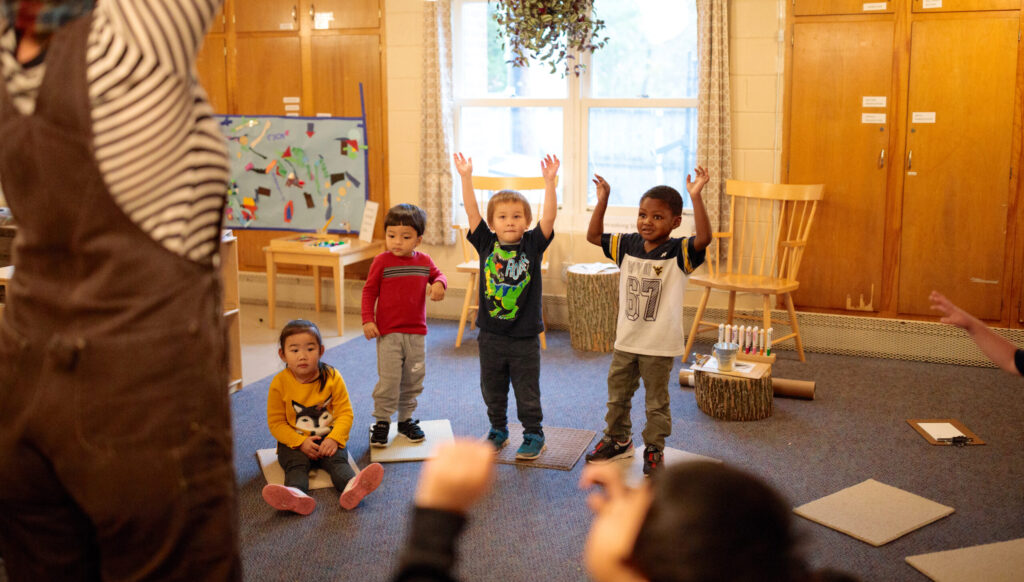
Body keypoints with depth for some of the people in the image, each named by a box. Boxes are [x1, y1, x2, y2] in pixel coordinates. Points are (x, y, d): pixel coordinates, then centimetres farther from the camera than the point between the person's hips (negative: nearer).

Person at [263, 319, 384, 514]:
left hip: (328, 439, 1)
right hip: (295, 442, 0)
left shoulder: (332, 377, -4)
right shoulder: (279, 383, -6)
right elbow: (276, 422, -3)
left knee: (338, 460, -28)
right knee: (295, 464, -29)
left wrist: (334, 439, -21)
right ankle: (296, 495, -61)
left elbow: (345, 412, -4)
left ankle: (351, 487, -58)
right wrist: (300, 443, -17)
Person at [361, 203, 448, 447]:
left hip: (416, 333, 4)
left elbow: (438, 275, 19)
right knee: (388, 380, -6)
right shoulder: (382, 261, -8)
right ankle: (381, 422, 8)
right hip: (388, 333, -4)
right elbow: (369, 291, -3)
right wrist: (367, 320, -10)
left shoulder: (424, 261, 3)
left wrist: (439, 284, -5)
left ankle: (406, 419, 27)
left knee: (413, 379, 12)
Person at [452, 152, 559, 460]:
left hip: (525, 336, -2)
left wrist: (549, 182, -27)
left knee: (527, 392, 8)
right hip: (491, 334, 2)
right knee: (492, 390, 16)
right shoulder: (486, 244, -2)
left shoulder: (533, 245, -5)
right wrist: (466, 177, -18)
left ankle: (534, 435, 24)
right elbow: (471, 212, -9)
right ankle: (498, 430, 35)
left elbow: (549, 216, -17)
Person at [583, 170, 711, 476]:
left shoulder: (679, 252, -13)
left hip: (660, 345, -5)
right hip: (626, 339, 5)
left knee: (656, 401, 8)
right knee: (617, 394, 18)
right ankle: (618, 439, 37)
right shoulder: (628, 246, 1)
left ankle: (654, 449, 25)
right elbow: (593, 236, 6)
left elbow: (704, 238, -32)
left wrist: (695, 196, -39)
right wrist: (602, 200, -5)